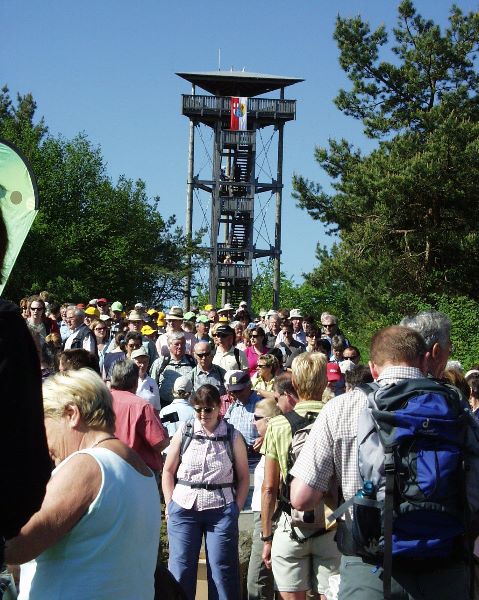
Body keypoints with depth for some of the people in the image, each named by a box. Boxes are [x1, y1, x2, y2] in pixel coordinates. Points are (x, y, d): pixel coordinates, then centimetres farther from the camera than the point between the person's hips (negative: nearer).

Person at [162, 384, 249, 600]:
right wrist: (170, 504, 2)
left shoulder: (233, 437, 3)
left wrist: (236, 508, -2)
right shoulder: (183, 434, 5)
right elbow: (168, 471, 10)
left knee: (222, 570, 3)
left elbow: (243, 477, 7)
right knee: (180, 568, 5)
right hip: (184, 508, 1)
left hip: (221, 510, -1)